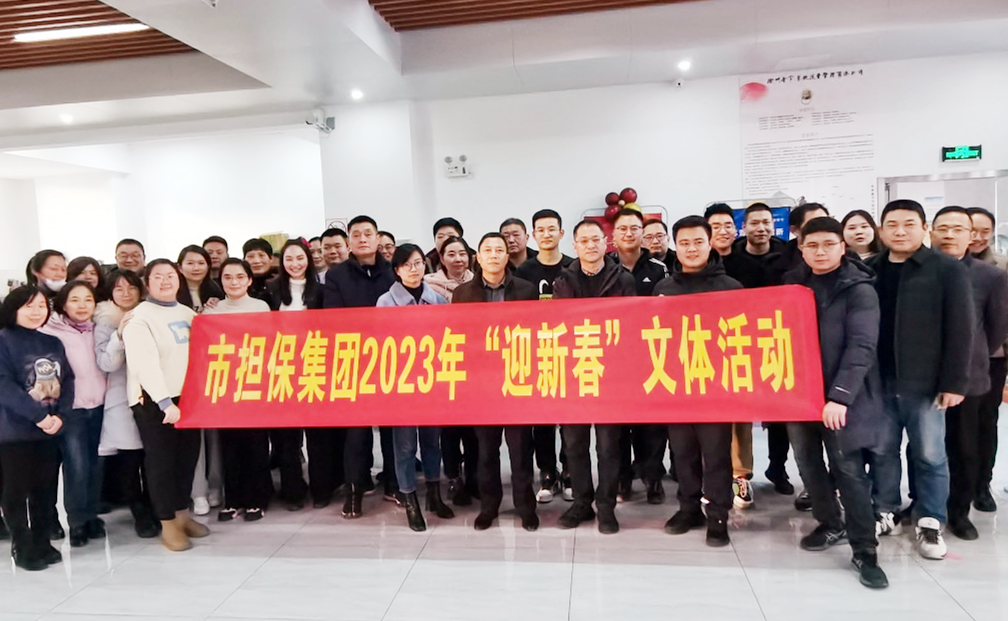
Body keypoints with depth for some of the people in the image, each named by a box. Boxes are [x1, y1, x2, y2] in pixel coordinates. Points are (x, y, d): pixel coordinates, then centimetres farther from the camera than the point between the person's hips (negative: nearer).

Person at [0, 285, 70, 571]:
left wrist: (60, 416, -10)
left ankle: (42, 542, 24)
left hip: (50, 430, 5)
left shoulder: (53, 343, 10)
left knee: (46, 489, 11)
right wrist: (39, 415, -20)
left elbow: (68, 381, 6)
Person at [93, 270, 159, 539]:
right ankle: (140, 514, 12)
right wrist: (120, 335, -20)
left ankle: (153, 509, 19)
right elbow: (106, 364, -9)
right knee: (129, 458, -3)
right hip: (122, 398, -2)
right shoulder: (105, 323, 1)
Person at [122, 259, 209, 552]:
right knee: (161, 460, 1)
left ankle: (182, 514, 26)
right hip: (154, 400, -6)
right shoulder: (139, 317, -9)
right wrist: (165, 401, -28)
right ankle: (168, 524, 13)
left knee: (188, 456, 11)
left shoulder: (188, 313, 13)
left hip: (188, 395, 6)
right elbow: (146, 364, -20)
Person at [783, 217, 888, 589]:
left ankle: (864, 551, 9)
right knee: (808, 463, 13)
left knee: (848, 470, -3)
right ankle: (830, 524, 33)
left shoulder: (860, 289, -6)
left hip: (842, 396, -5)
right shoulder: (792, 284, 8)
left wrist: (839, 396, -24)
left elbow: (862, 347, -15)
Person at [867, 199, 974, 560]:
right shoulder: (870, 271, 6)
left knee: (929, 455, 7)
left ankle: (930, 523, 21)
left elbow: (959, 329, -6)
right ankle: (886, 513, 26)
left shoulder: (948, 270, -2)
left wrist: (954, 382, -11)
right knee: (882, 452, 11)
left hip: (925, 382, -2)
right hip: (878, 381, 3)